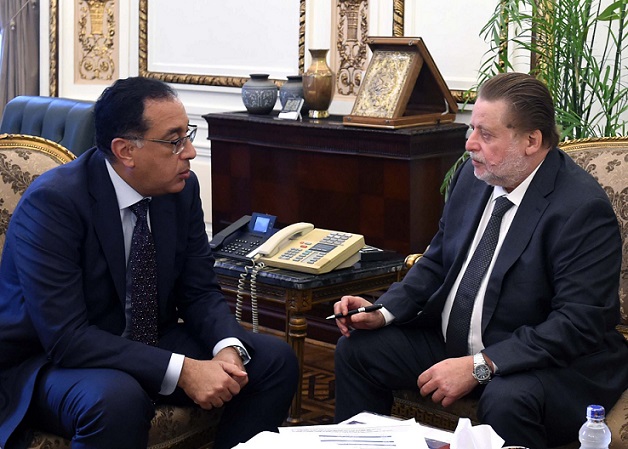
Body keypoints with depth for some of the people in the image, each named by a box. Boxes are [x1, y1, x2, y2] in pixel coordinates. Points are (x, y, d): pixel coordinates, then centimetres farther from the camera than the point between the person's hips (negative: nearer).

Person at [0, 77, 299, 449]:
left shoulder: (183, 188, -4)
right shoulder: (52, 202, -23)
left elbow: (200, 291, 4)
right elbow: (66, 337, -28)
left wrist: (228, 348, -19)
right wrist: (182, 371, -32)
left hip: (148, 345, 7)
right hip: (51, 359, -6)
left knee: (275, 360, -6)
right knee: (117, 400, -39)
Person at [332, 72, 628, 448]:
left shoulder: (583, 208, -21)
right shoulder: (473, 176, 3)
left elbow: (578, 323, -25)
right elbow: (438, 260, 14)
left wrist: (479, 366, -29)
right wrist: (383, 312, -3)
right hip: (451, 340, 8)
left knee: (506, 400, -38)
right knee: (356, 349, 1)